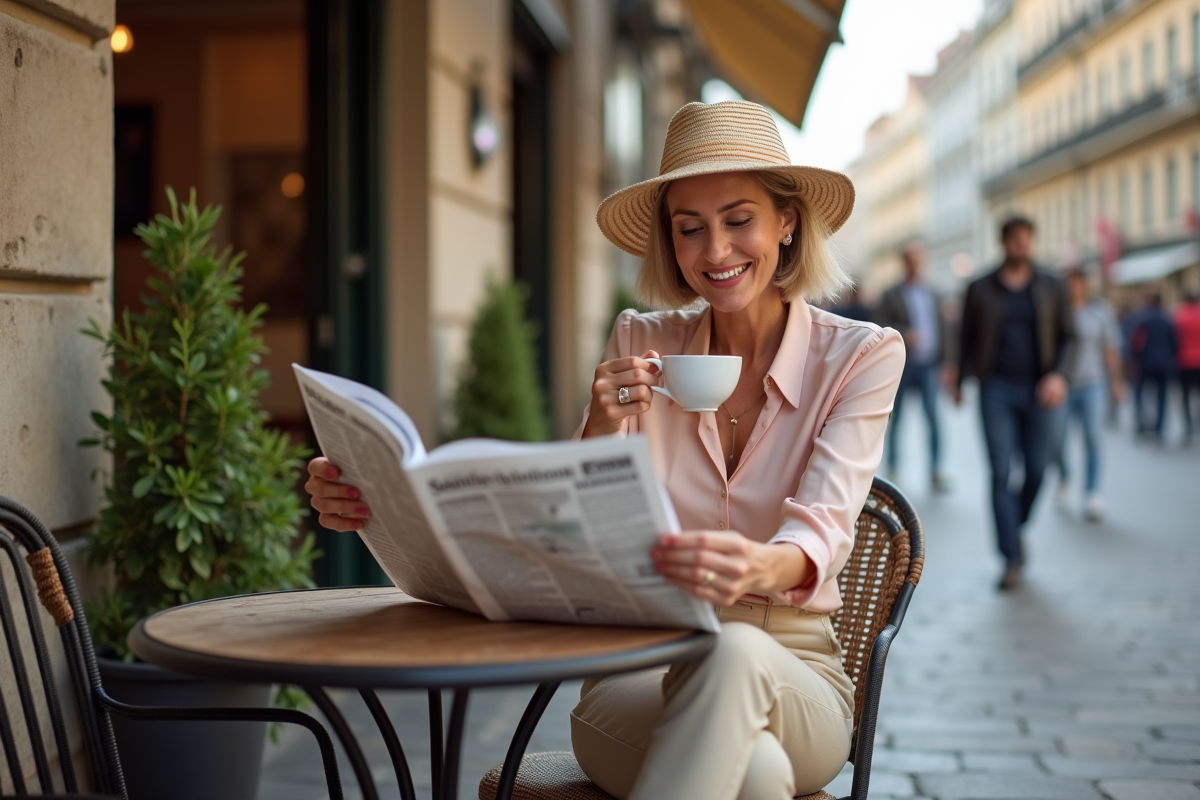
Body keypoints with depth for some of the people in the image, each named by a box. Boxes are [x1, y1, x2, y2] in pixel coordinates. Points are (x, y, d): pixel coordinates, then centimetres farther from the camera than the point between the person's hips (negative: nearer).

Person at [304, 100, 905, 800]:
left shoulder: (861, 356, -1)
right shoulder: (641, 347, 5)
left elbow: (823, 531, -17)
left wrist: (759, 567, -42)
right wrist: (601, 431, -24)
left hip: (795, 677, 1)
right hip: (638, 672, 0)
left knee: (734, 651, -37)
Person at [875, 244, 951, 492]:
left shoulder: (933, 296, 12)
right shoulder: (892, 296, 3)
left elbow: (942, 330, 14)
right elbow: (882, 325, -6)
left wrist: (942, 363, 10)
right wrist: (903, 334, -23)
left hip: (928, 366, 1)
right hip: (901, 366, -1)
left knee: (933, 416, -9)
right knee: (895, 417, 7)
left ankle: (936, 472, -8)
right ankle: (892, 467, 20)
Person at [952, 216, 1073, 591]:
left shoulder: (1050, 287, 8)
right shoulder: (980, 289, 5)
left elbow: (1066, 335, 7)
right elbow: (967, 336, 13)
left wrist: (1058, 373, -8)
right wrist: (960, 381, 15)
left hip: (1039, 391, 1)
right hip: (997, 389, -1)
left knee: (1036, 469, 4)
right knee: (1001, 472, -7)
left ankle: (1017, 527, 33)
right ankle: (1012, 558, -3)